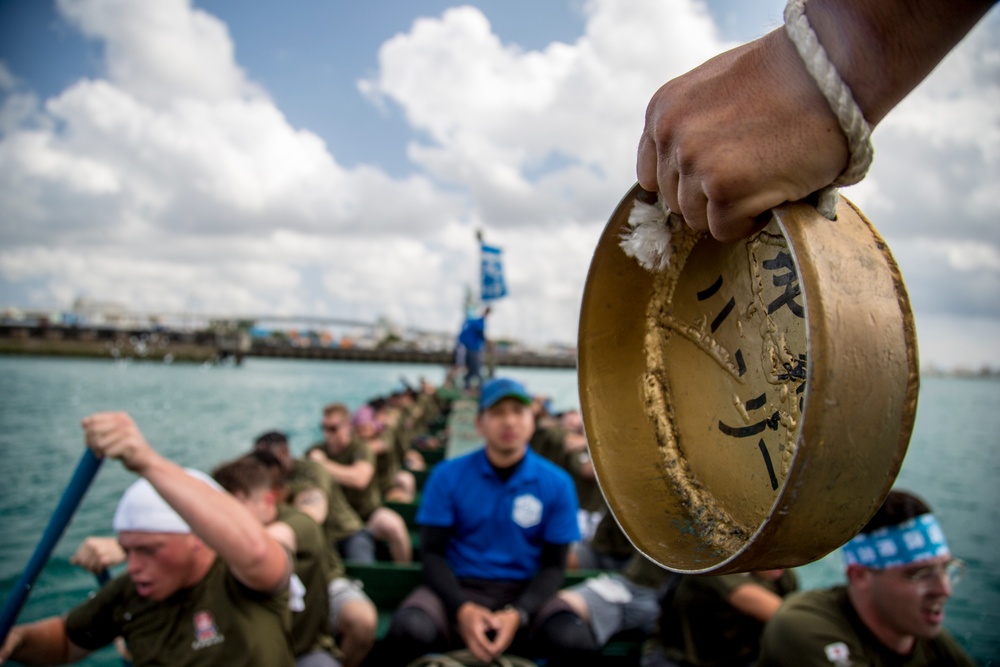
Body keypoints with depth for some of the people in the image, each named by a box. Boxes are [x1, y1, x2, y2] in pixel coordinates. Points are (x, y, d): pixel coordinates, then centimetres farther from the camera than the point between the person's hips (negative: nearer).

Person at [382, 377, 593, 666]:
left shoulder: (557, 484, -1)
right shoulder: (448, 476, -2)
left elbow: (553, 564, 1)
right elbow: (432, 552, -2)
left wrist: (518, 615, -17)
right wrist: (462, 609, -19)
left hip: (525, 592, 1)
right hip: (458, 588, 0)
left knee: (573, 641, -30)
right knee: (410, 629, -32)